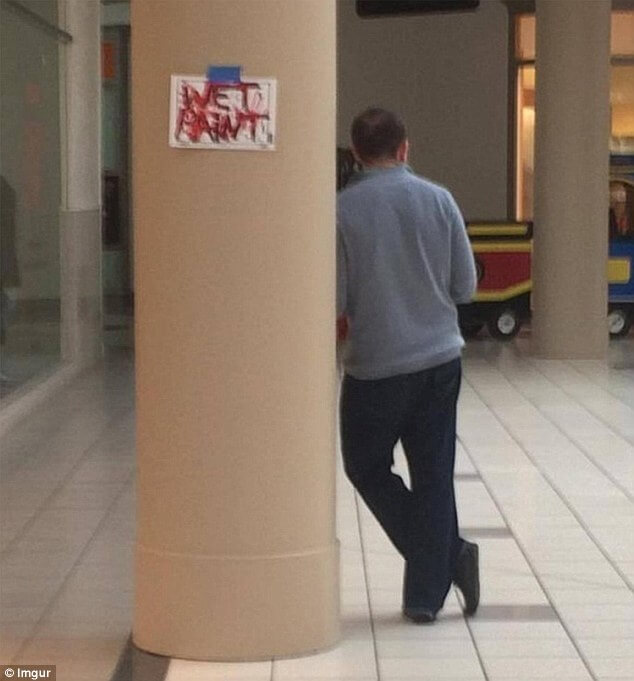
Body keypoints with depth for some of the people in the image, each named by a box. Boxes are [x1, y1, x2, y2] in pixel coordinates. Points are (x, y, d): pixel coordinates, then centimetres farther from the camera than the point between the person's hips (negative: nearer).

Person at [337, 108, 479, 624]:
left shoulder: (343, 209, -10)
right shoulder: (438, 201, -2)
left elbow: (334, 301, -9)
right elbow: (466, 286, 4)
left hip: (375, 363, -3)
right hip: (440, 356, 3)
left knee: (367, 466, 14)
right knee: (433, 474, 9)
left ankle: (447, 554, 2)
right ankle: (425, 593, 10)